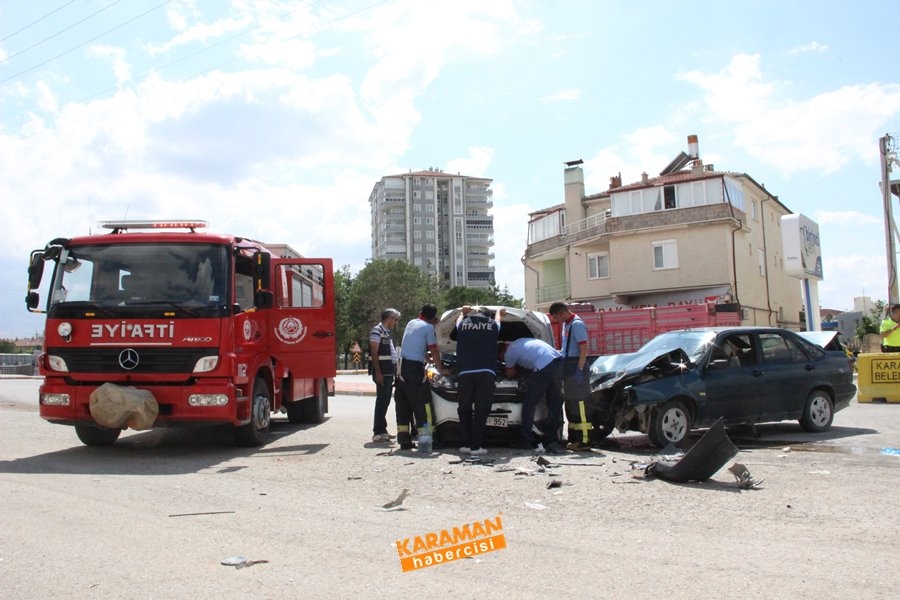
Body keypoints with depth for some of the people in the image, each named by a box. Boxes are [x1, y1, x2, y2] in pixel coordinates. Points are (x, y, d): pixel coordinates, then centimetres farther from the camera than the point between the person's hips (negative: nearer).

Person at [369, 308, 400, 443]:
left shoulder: (386, 332, 20)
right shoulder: (376, 331, -9)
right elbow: (374, 353, -16)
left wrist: (394, 370, 21)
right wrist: (378, 373, -21)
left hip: (389, 373, 10)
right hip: (382, 374, -10)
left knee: (385, 401, 12)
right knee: (381, 401, -9)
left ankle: (382, 430, 19)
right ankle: (378, 432, -7)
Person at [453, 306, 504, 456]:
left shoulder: (463, 322, 15)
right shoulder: (492, 324, 14)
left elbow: (453, 335, 41)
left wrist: (463, 312, 58)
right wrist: (499, 311, 63)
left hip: (465, 373, 1)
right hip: (486, 373, -1)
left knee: (464, 410, 12)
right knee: (481, 410, 2)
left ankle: (467, 444, 8)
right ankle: (476, 446, -2)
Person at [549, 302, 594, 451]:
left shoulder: (577, 324, -13)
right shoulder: (565, 324, 15)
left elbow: (584, 349, -19)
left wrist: (579, 370, -23)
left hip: (576, 366, -10)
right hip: (567, 366, 10)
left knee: (579, 404, -9)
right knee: (570, 404, 13)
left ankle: (584, 440, -7)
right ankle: (573, 438, 20)